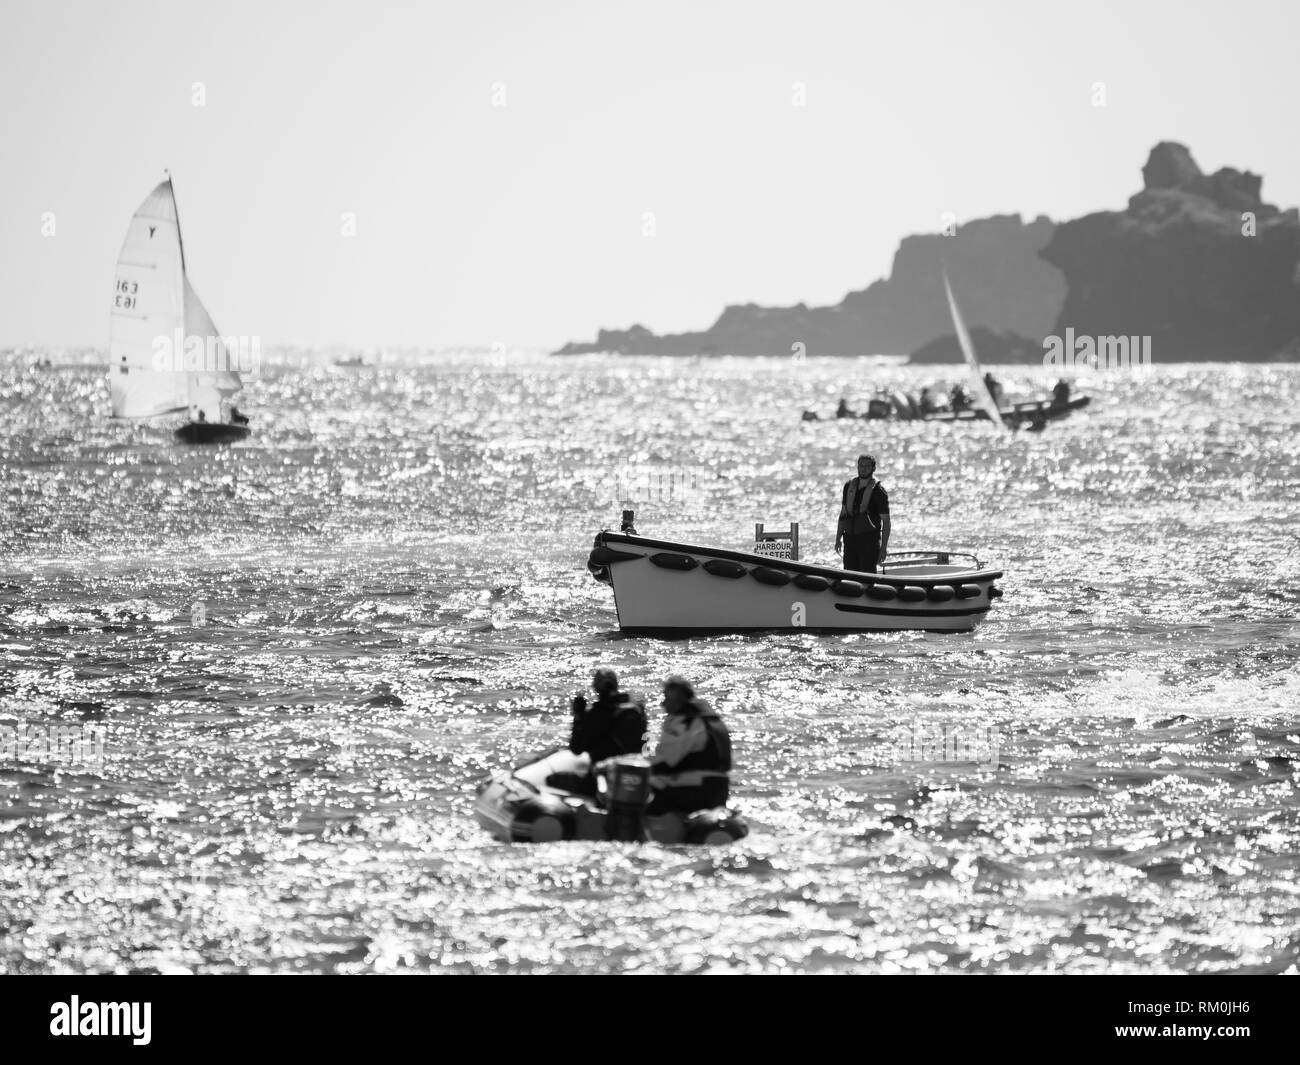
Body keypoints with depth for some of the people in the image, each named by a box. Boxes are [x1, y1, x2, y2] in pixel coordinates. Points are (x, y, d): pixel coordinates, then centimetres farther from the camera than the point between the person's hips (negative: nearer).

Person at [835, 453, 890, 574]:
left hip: (869, 540, -5)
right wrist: (838, 538, 15)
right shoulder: (849, 486, 10)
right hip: (850, 538, 5)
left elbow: (886, 521, -6)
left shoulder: (878, 490, -6)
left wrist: (884, 548, -11)